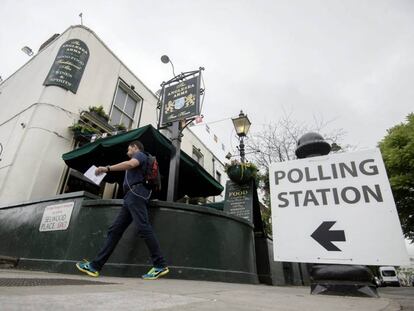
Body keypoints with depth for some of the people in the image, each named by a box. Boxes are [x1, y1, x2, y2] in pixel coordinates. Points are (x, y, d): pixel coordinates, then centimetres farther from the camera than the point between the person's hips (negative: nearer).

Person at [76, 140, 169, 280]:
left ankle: (160, 266, -23)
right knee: (115, 230, 4)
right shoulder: (136, 160, 35)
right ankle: (95, 265, 5)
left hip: (136, 193, -10)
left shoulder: (140, 154, 8)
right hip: (131, 197, 10)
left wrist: (107, 168, -15)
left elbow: (130, 164, -16)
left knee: (143, 228, -20)